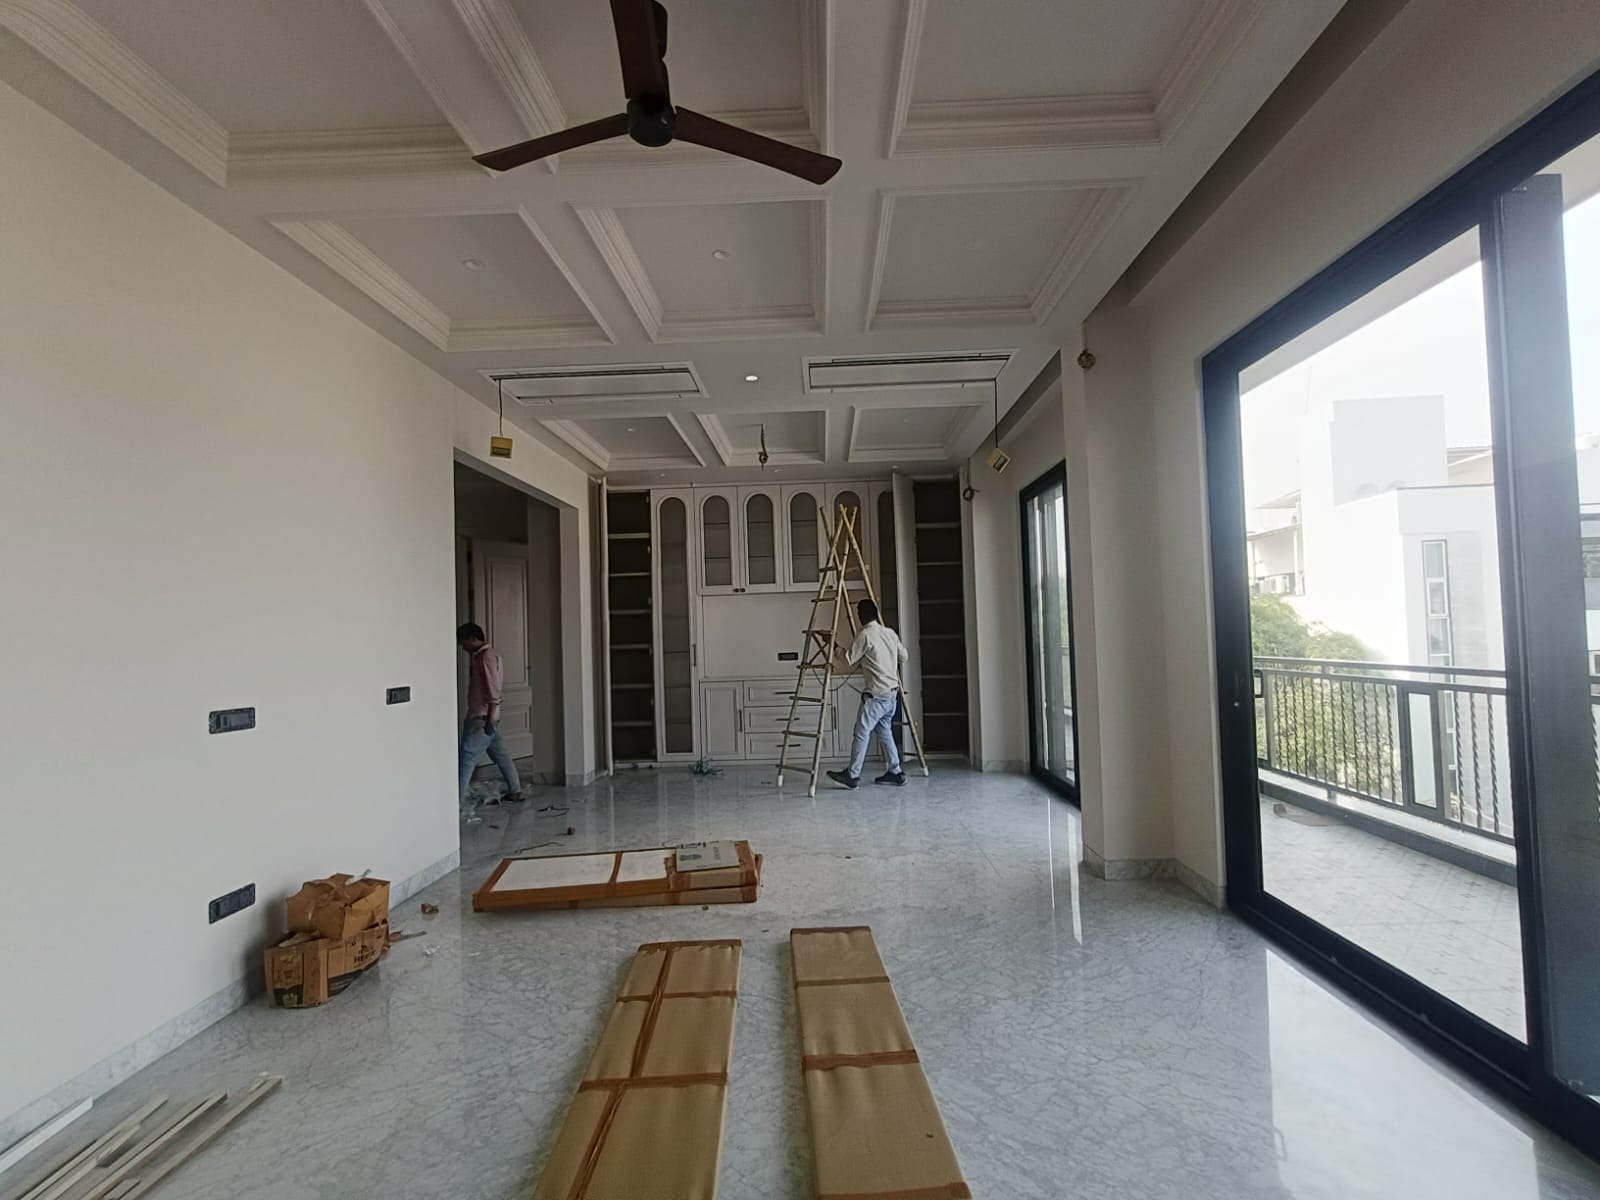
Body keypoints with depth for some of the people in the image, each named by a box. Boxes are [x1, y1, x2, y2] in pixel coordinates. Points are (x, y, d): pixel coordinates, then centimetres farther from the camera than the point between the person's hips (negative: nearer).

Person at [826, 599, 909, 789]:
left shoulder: (865, 635, -12)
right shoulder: (890, 632, 10)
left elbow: (850, 659, -8)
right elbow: (903, 657, 18)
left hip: (876, 694, -8)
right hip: (892, 692, 8)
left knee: (862, 732, -4)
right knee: (885, 731, 16)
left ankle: (852, 775, -1)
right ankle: (895, 772, 16)